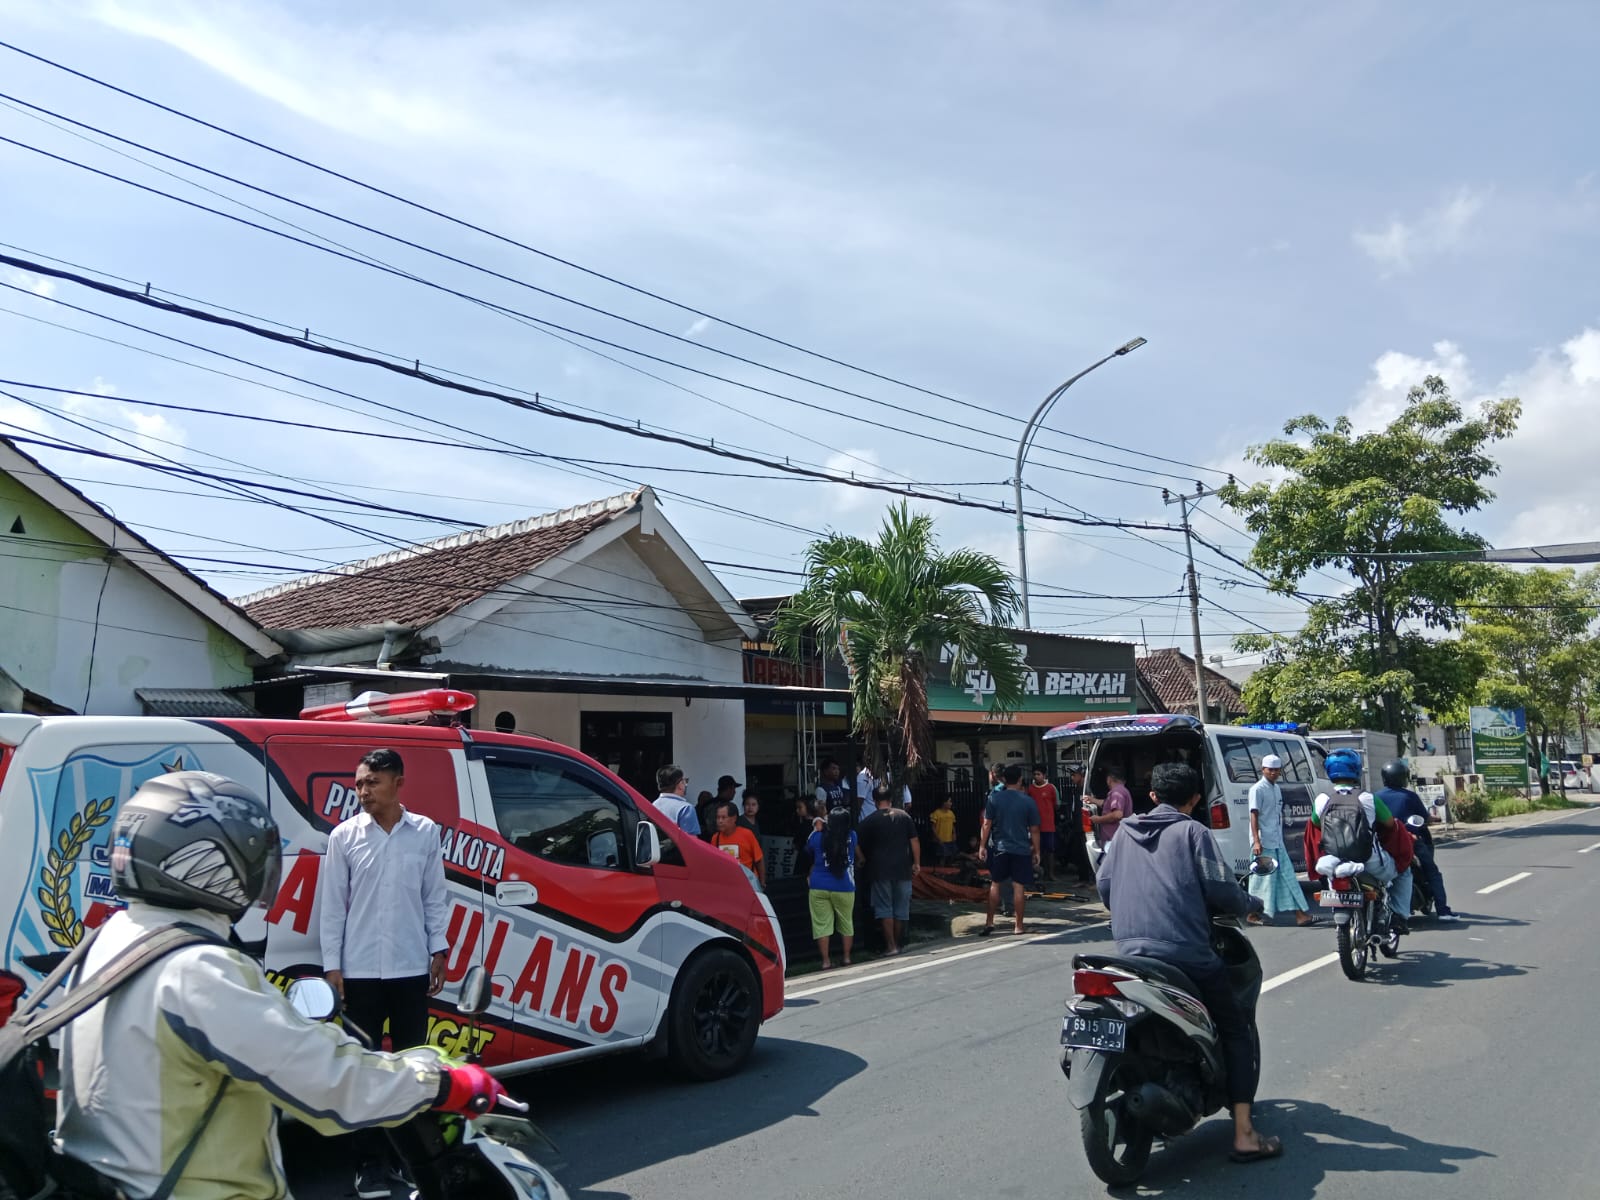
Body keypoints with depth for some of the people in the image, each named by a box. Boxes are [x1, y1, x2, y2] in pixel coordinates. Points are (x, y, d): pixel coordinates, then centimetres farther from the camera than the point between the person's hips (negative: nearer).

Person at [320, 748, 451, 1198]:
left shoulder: (425, 832, -1)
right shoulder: (344, 835, -4)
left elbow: (435, 897, 5)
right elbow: (332, 904, -1)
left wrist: (438, 950, 3)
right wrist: (332, 965, -3)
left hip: (412, 968, 1)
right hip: (360, 971, -1)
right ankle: (369, 1163, 17)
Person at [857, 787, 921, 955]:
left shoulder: (870, 820, -1)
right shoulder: (904, 816, 4)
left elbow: (859, 844, 4)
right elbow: (914, 840, 1)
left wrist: (863, 860, 22)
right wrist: (917, 863, 6)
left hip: (881, 869, -2)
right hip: (902, 868, 2)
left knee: (884, 908, 2)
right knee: (901, 908, 12)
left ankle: (891, 946, -4)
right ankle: (898, 944, 19)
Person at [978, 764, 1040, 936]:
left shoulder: (994, 798, -4)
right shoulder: (1028, 801, -4)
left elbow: (987, 824, -4)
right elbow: (1034, 830, -1)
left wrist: (982, 845, 3)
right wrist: (1036, 852, 8)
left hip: (999, 848, 1)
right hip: (1022, 850, -1)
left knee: (995, 885, 12)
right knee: (1018, 887, 3)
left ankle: (990, 922, 11)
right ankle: (1019, 925, 9)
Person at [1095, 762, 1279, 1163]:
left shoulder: (1125, 831, 14)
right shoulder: (1192, 832, -1)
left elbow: (1104, 885, 15)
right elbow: (1219, 888, -6)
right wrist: (1250, 904, 13)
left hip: (1130, 951, 5)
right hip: (1185, 953, -5)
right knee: (1239, 1030, 10)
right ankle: (1244, 1134, 3)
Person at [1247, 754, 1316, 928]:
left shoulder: (1277, 788, 15)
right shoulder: (1258, 789, -11)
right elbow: (1254, 815, -17)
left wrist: (1280, 839, 20)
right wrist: (1256, 841, -23)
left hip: (1277, 842, 8)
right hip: (1263, 843, -8)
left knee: (1287, 876, 6)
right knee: (1263, 878, -3)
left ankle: (1301, 915, 8)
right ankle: (1253, 915, 7)